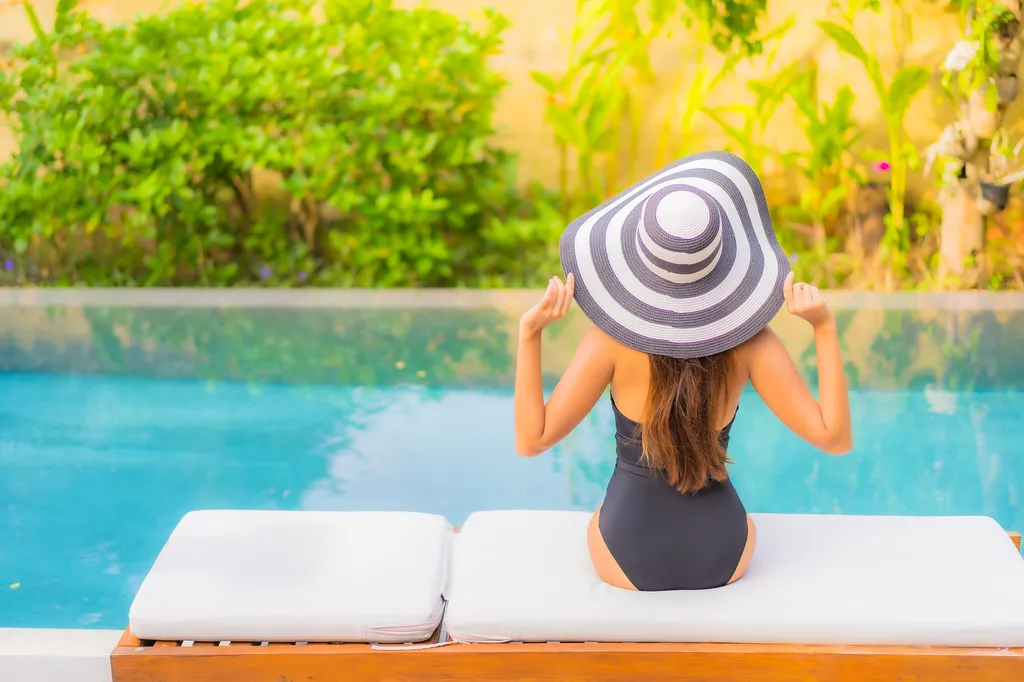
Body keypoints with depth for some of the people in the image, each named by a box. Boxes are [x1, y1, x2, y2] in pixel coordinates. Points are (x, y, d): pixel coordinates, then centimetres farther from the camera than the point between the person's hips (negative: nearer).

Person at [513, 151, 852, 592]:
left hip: (628, 562, -1)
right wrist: (824, 328, -17)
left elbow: (532, 440, -18)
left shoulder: (613, 336, -22)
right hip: (722, 558, 1)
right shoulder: (750, 340, -18)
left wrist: (529, 331, -21)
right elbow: (835, 438, -16)